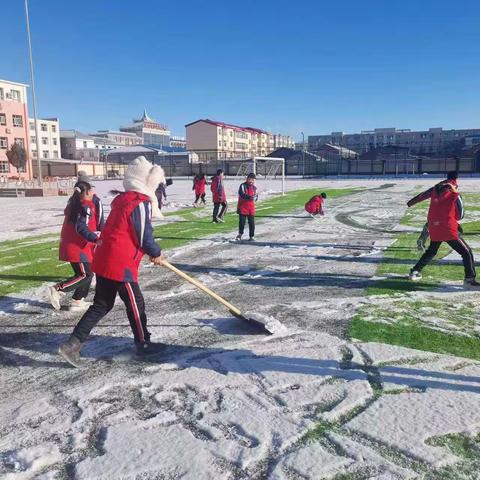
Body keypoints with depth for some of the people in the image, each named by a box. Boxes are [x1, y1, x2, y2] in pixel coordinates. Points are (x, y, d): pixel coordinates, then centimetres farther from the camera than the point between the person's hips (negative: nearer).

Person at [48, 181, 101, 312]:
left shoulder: (74, 205, 13)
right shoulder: (84, 208, -15)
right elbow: (81, 229, -25)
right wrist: (95, 238, -35)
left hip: (71, 246, 10)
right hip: (77, 247, -10)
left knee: (87, 273, 15)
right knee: (85, 275, -7)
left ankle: (77, 301, 18)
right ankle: (58, 289, -10)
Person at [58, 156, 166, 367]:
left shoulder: (122, 199, 15)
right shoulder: (141, 203, -14)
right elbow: (145, 238, -13)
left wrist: (152, 251, 19)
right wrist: (156, 253, 6)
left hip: (104, 260, 9)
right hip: (121, 264, -9)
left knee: (102, 305, 16)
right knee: (135, 304, 9)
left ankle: (73, 344, 15)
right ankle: (143, 344, 25)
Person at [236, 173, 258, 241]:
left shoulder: (254, 188, 10)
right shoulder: (243, 186, -6)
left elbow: (256, 197, 6)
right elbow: (242, 195, -19)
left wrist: (254, 198, -18)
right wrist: (249, 197, -32)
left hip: (251, 208, 4)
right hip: (242, 207, -3)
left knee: (252, 222, 4)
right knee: (242, 221, 2)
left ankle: (252, 236, 14)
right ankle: (240, 234, 20)